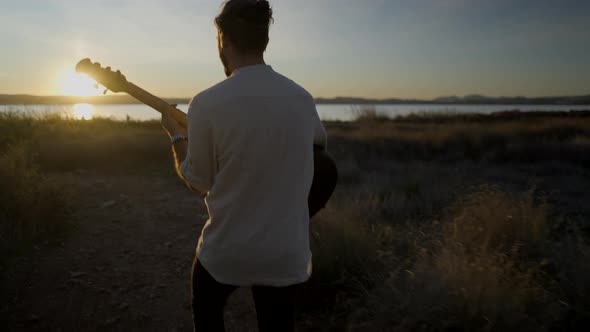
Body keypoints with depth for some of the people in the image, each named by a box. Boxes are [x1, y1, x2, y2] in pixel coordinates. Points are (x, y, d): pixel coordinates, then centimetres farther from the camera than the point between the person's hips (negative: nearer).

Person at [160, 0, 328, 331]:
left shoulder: (207, 103, -18)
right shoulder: (303, 98, -4)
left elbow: (199, 182, -4)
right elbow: (320, 142, 19)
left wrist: (176, 134, 10)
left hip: (225, 251, -2)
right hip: (286, 253, 3)